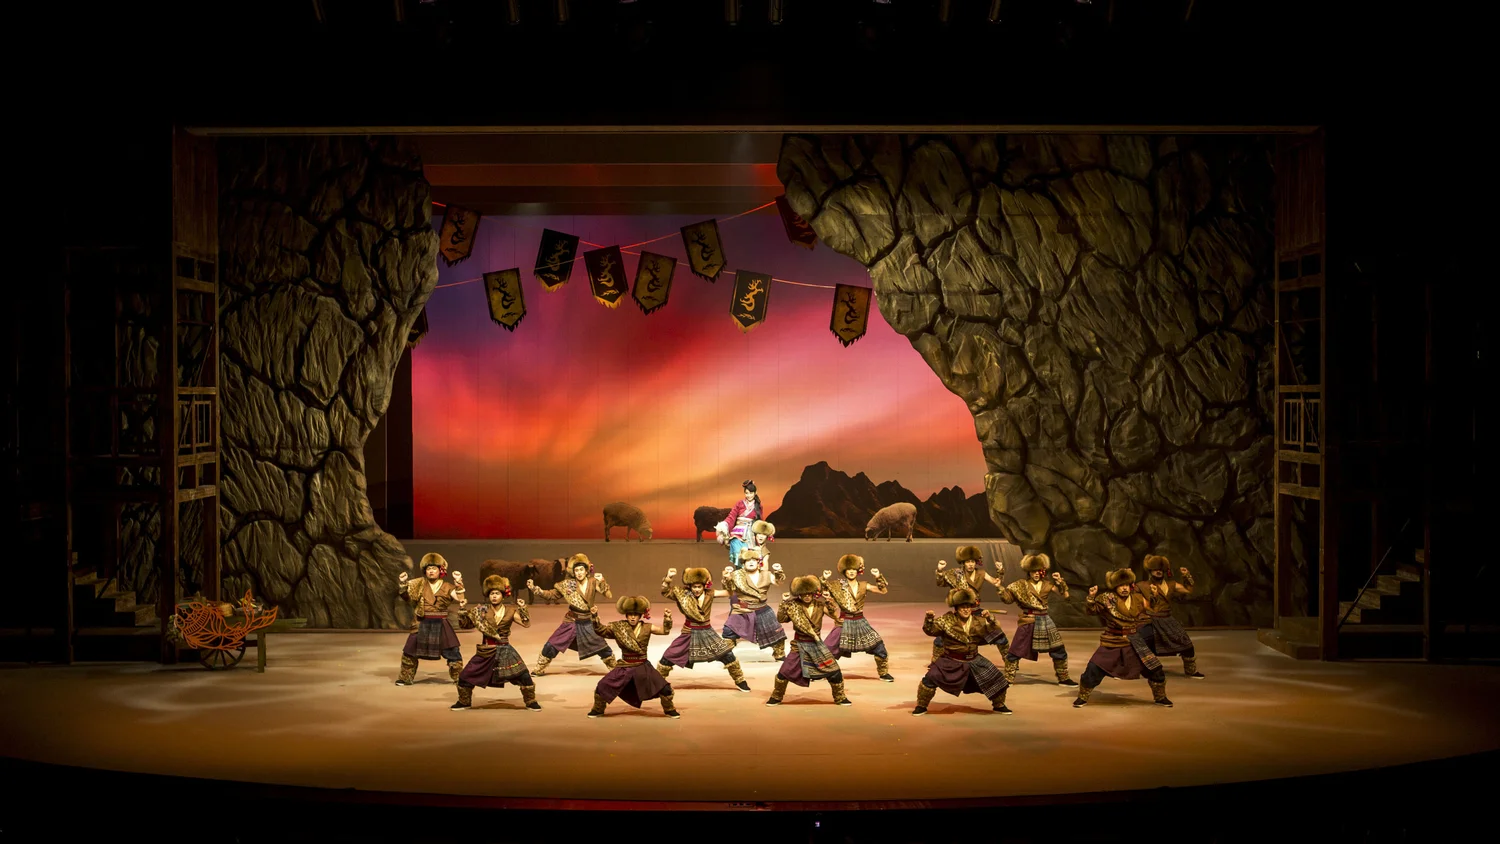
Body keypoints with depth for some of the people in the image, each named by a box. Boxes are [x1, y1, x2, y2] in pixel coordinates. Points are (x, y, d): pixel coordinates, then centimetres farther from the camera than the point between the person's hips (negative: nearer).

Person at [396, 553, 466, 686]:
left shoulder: (447, 587, -1)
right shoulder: (419, 585, 6)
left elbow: (460, 599, -12)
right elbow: (407, 597, 7)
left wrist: (458, 583, -21)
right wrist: (402, 584, -7)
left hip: (441, 625, -2)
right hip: (422, 624, 2)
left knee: (452, 652, -1)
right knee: (409, 652, 3)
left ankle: (459, 678, 13)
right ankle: (406, 678, 19)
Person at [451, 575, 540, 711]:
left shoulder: (510, 612, -3)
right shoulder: (482, 610, -1)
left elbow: (527, 624, -8)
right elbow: (465, 623, 4)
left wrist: (522, 609, -20)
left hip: (505, 650, -1)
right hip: (486, 651, 1)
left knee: (524, 676, -8)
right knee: (466, 677, 1)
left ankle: (530, 701, 12)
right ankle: (464, 702, 24)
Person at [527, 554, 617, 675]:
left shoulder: (593, 582, -8)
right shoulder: (568, 584, -7)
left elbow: (608, 595, -16)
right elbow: (551, 594, -2)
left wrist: (602, 581, -27)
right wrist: (535, 589, -12)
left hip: (587, 624, 0)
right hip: (571, 623, 0)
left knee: (604, 649, 1)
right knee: (551, 646, -1)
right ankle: (539, 670, 18)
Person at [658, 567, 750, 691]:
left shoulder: (709, 593, -7)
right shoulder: (683, 594, -9)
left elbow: (729, 592, -8)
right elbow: (665, 592, -14)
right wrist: (668, 578, -29)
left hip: (707, 632, 1)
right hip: (690, 633, -1)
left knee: (727, 654, -2)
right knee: (669, 657, -1)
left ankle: (740, 681, 16)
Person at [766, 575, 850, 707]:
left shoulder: (820, 604, -4)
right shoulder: (793, 606, -8)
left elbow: (835, 613, -13)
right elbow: (780, 619, -13)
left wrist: (828, 601, -25)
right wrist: (784, 603, -22)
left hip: (817, 644, 1)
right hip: (800, 644, -1)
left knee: (834, 671, 0)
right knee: (784, 672, -6)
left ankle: (840, 698, 20)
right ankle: (776, 697, 14)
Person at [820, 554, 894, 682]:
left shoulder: (863, 586, 1)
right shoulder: (838, 585, -4)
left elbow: (883, 590, -1)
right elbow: (821, 590, -8)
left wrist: (878, 577, -14)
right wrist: (824, 579, -22)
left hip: (860, 622, 2)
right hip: (844, 622, -2)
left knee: (878, 645, -2)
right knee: (828, 648, -5)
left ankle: (884, 673, 14)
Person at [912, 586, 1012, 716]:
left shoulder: (978, 621, -3)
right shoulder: (947, 620, -12)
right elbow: (930, 630, -14)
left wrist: (990, 617, -25)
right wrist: (929, 618, -34)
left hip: (973, 660, 3)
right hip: (951, 661, -3)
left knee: (997, 679, 2)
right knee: (931, 679, -17)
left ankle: (999, 705, 28)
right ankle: (921, 706, 4)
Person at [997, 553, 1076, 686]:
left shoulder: (1048, 585, 3)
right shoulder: (1021, 585, -2)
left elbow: (1065, 595, -1)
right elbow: (1007, 597, -3)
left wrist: (1060, 582, -14)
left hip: (1045, 621, 3)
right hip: (1028, 622, -2)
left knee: (1059, 651, 7)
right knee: (1015, 652, -3)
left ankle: (1063, 679, 22)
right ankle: (1008, 680, 8)